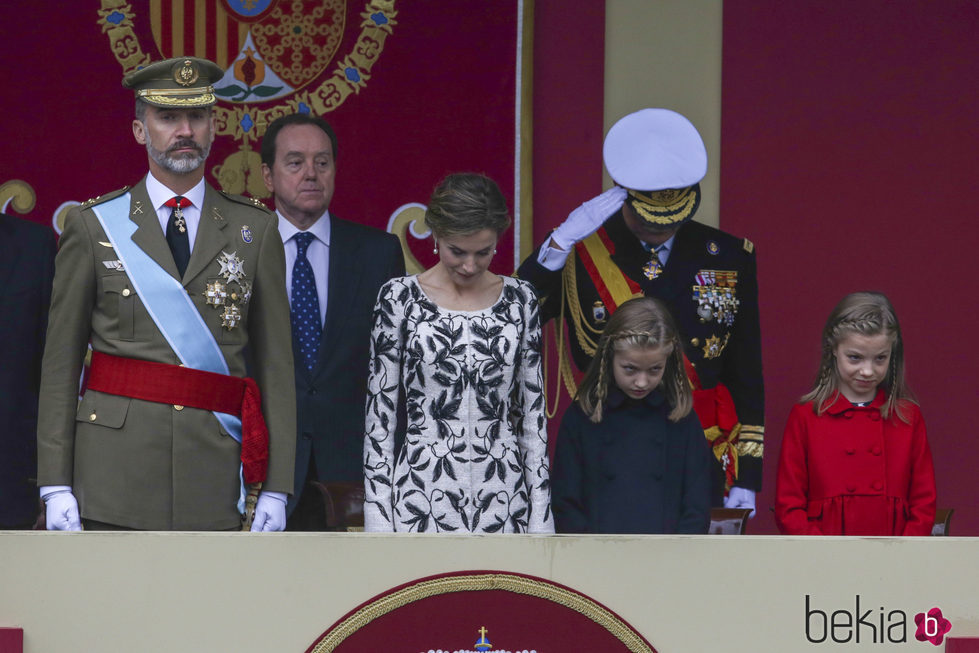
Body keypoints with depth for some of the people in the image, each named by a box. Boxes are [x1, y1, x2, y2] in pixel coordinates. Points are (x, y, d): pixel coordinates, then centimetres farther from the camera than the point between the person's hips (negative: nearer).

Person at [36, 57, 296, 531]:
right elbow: (60, 364, 5)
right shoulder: (93, 225, 6)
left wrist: (276, 489, 1)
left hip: (215, 476, 1)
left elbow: (275, 365, 7)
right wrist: (56, 485, -2)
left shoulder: (255, 230, 9)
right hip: (116, 473, -1)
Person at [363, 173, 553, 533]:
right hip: (422, 493, -2)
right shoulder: (401, 297, 0)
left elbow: (533, 409, 10)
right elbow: (379, 412, 1)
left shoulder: (519, 298, 7)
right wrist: (378, 513, -4)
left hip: (503, 498, 2)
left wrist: (540, 518, 5)